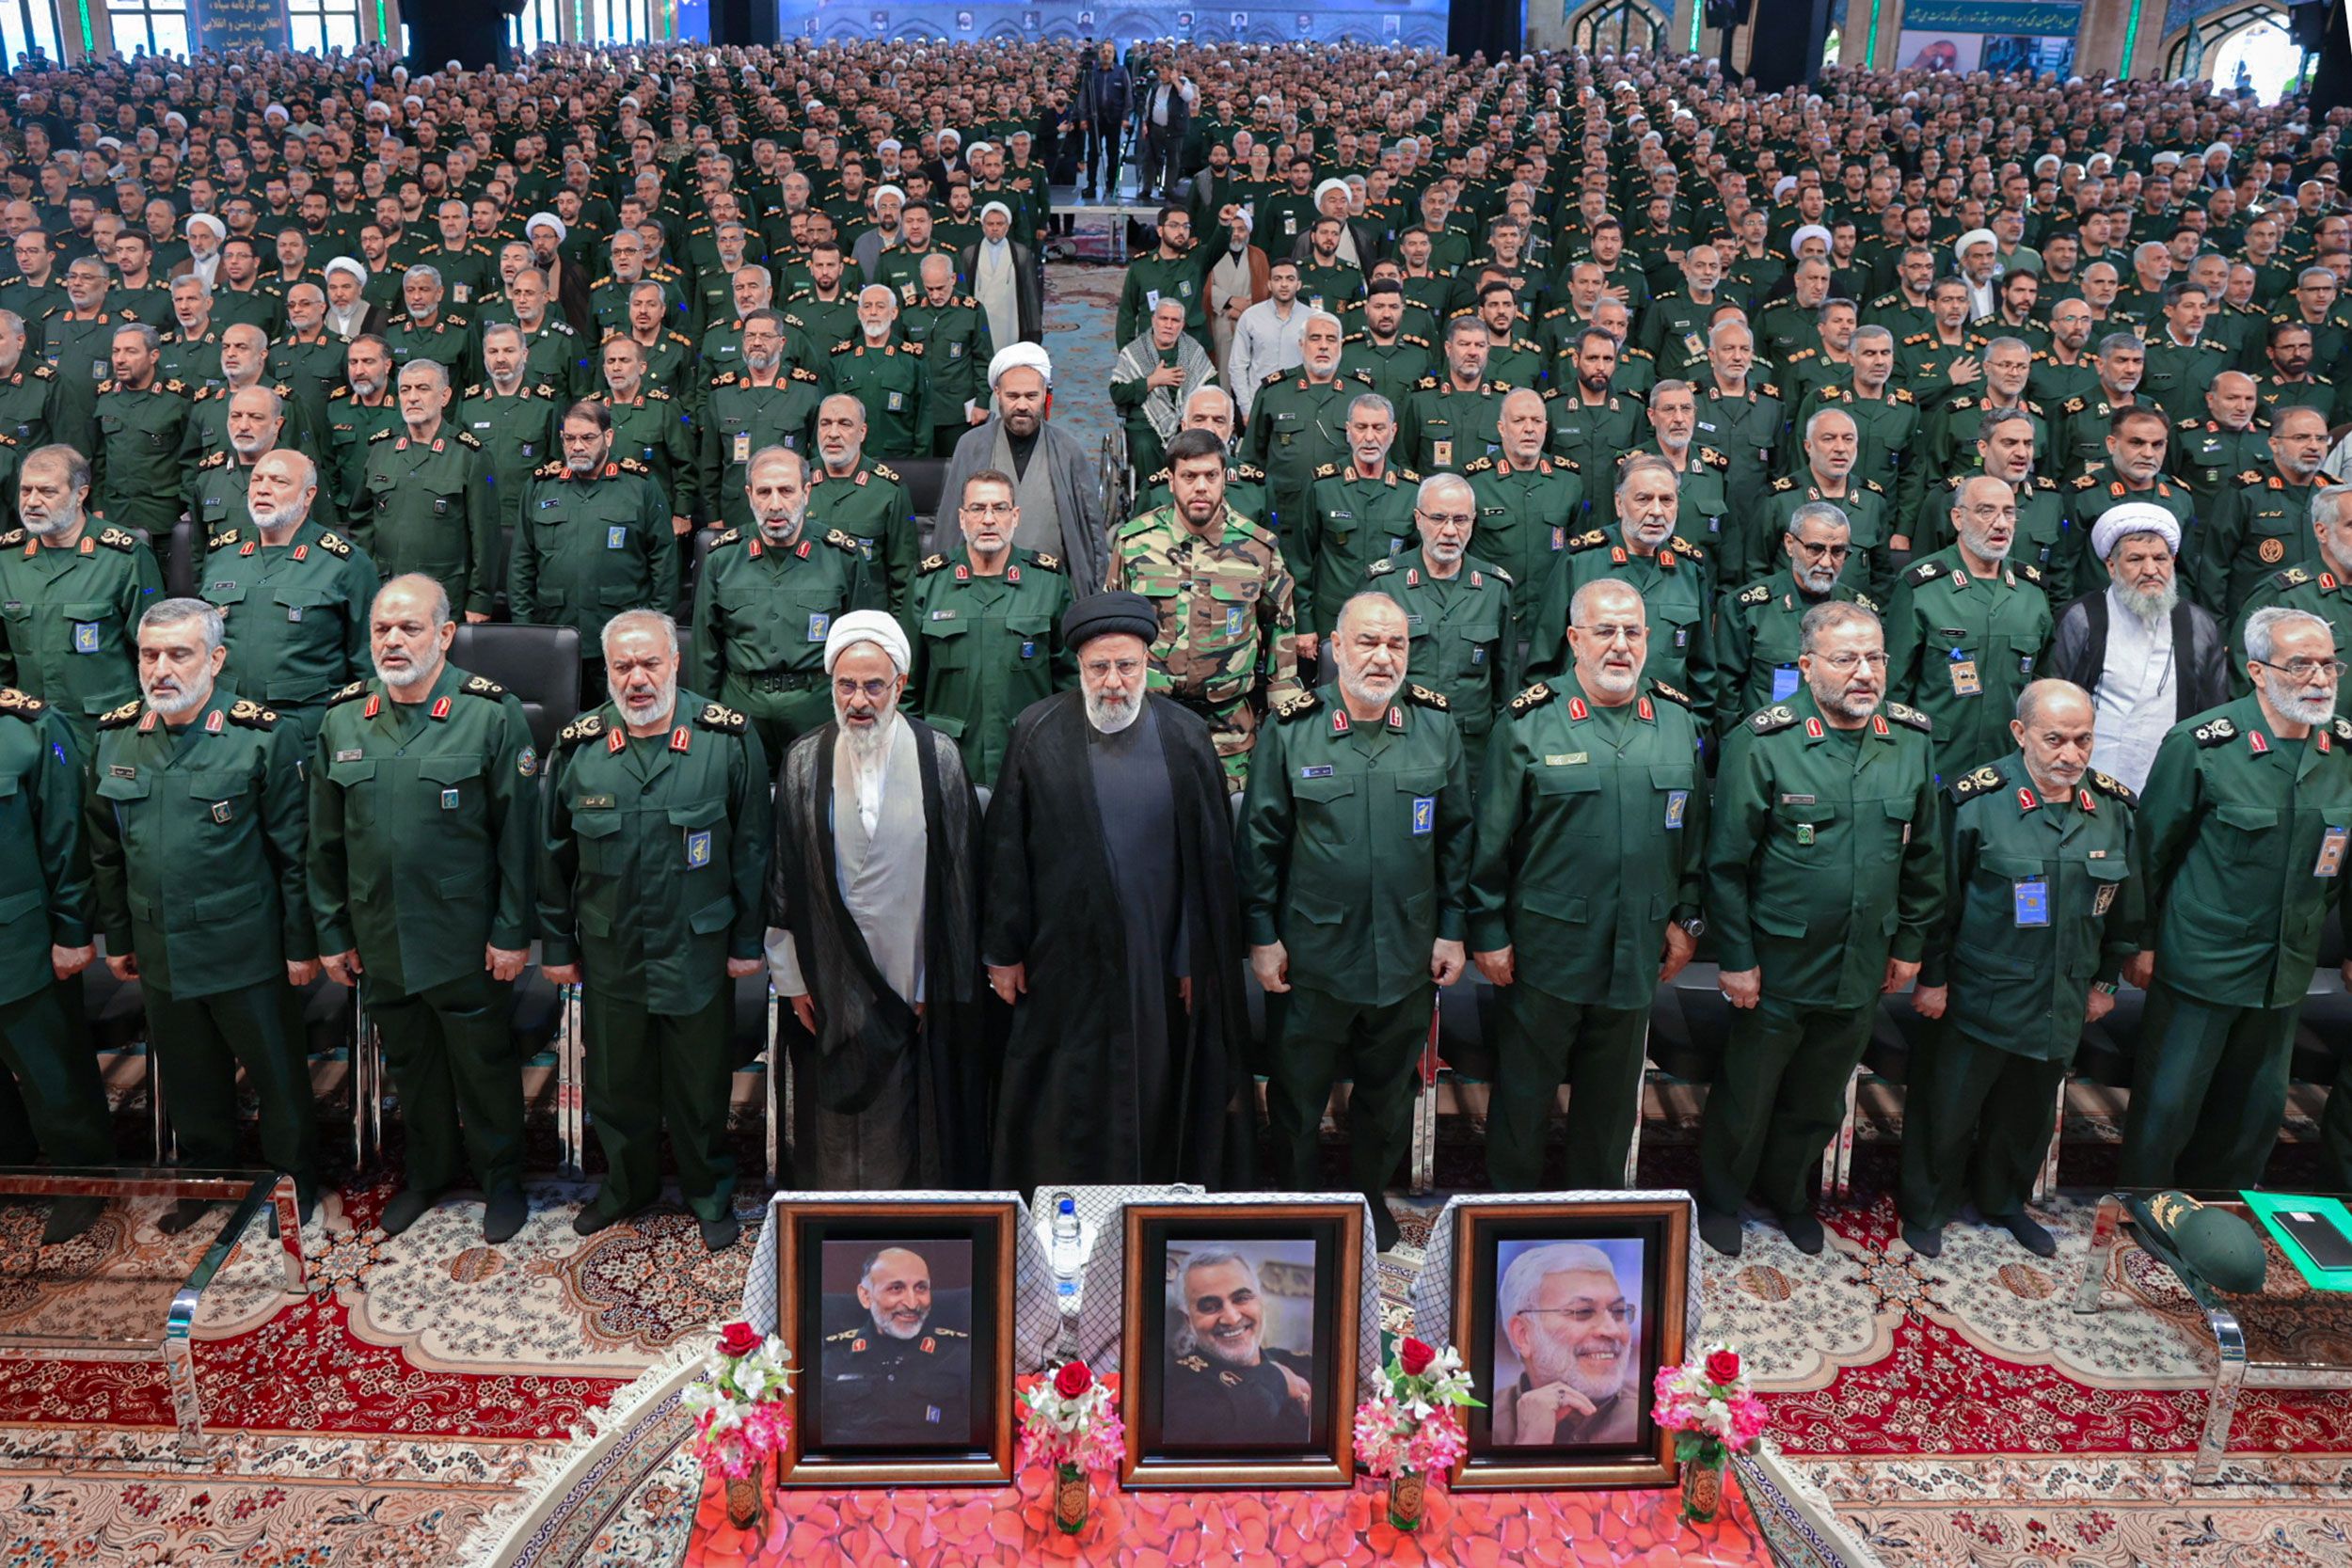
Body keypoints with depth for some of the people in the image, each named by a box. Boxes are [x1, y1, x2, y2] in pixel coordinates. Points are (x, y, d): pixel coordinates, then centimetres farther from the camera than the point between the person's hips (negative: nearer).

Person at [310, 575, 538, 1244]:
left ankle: (502, 1179, 30)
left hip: (467, 941, -4)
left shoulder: (491, 713, -12)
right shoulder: (343, 719, 2)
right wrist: (332, 934, 9)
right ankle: (427, 1171, 40)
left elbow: (517, 834, -11)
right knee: (409, 1062, 20)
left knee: (484, 1063, 11)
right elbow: (325, 841, 8)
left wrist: (513, 932, -12)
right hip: (380, 941, 4)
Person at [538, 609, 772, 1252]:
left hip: (698, 952, -2)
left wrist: (748, 940, -3)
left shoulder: (728, 739, -9)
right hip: (609, 956, 2)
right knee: (616, 1080, 17)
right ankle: (627, 1184, 40)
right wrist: (556, 946, 8)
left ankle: (710, 1192, 34)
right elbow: (553, 855, 6)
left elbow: (751, 846, -4)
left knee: (700, 1084, 12)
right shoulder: (578, 747, -2)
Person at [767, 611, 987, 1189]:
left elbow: (959, 876, -1)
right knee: (837, 1127, 11)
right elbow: (784, 877, 4)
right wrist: (791, 977, 3)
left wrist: (944, 984, -2)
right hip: (832, 986, 1)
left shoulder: (939, 758, -4)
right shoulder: (804, 762, -1)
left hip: (918, 983, -1)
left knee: (914, 1127, 9)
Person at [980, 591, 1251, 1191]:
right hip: (1063, 965, 0)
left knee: (1154, 1095, 9)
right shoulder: (1037, 734, -1)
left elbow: (1210, 859, 2)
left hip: (1159, 963, 1)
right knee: (1064, 1098, 7)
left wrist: (1197, 959, 1)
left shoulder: (1186, 738, 0)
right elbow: (1006, 851, 1)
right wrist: (1003, 951, 1)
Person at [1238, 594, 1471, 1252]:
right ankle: (1296, 1197, 32)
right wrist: (1262, 935, -4)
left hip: (1408, 954, 2)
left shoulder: (1437, 726, 0)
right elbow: (1260, 839, -3)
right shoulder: (1291, 728, -7)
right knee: (1297, 1091, 11)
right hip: (1314, 952, -2)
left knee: (1388, 1092, 18)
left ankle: (1371, 1193, 40)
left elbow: (1457, 835, 5)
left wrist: (1453, 928, 4)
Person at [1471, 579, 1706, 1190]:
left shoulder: (1680, 721, 3)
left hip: (1639, 951, 4)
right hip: (1546, 949, -3)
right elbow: (1491, 841, -6)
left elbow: (1695, 831, 11)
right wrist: (1488, 932, -6)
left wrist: (1687, 916, 9)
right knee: (1526, 1087, 10)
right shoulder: (1528, 721, -9)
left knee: (1613, 1093, 17)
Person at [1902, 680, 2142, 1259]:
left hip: (2061, 1006, 5)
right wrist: (1931, 977, -7)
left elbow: (2124, 907, 11)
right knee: (1947, 1108, 8)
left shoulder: (2114, 808, -2)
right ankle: (1924, 1209, 30)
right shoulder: (1977, 800, -17)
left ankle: (2003, 1201, 44)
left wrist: (2104, 980, 15)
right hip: (1977, 997, -5)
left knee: (2030, 1112, 21)